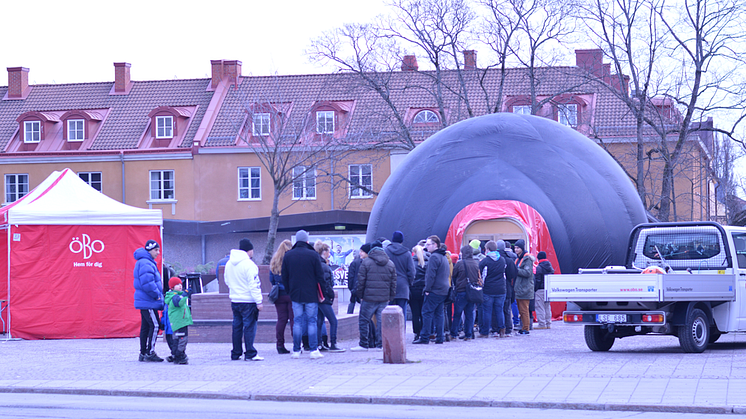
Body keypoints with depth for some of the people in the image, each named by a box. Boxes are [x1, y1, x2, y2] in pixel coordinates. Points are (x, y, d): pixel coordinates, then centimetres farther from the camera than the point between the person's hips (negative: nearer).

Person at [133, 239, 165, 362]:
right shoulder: (145, 264, -16)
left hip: (145, 301, 11)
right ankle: (150, 353, -11)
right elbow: (147, 283, -24)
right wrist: (157, 295, -14)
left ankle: (143, 353, 14)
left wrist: (158, 295, 17)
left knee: (146, 327, 11)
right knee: (154, 325, -11)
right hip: (148, 302, -11)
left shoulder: (148, 263, 20)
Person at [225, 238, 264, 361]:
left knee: (237, 327, 12)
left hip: (234, 300, 7)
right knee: (249, 326, -4)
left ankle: (236, 353, 15)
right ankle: (250, 354, -5)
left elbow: (227, 281, 20)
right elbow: (253, 285, -17)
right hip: (248, 301, -7)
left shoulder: (229, 264, 10)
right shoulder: (248, 264, -14)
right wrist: (258, 301, -15)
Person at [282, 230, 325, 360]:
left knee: (297, 322, 7)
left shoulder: (288, 256, 2)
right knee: (312, 322, 2)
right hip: (311, 295, -2)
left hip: (295, 295, 2)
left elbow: (284, 277, 6)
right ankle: (314, 350, 0)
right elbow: (320, 276, -5)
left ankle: (296, 351, 6)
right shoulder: (313, 255, -7)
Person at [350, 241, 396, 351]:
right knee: (381, 321, 7)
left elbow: (361, 281, -4)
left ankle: (364, 344, 5)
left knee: (364, 321, 4)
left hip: (369, 298, -4)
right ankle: (380, 344, 6)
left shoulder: (366, 262, -4)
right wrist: (390, 297, 16)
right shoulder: (390, 264, 8)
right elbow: (393, 282, 10)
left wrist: (360, 295, 5)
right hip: (384, 298, 4)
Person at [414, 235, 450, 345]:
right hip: (444, 290, 9)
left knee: (427, 312, -6)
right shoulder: (444, 257, 18)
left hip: (434, 291, -9)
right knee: (439, 313, 11)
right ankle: (440, 337, 9)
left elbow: (431, 275, -18)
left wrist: (427, 289, -15)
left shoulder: (434, 257, -12)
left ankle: (424, 338, -8)